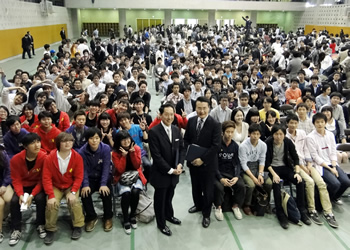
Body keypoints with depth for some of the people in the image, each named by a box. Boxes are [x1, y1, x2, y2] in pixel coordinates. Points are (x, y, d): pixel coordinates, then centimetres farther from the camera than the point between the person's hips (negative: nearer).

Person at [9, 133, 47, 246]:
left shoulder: (44, 157, -22)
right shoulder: (15, 159, -16)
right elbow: (16, 180, -9)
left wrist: (32, 195, -25)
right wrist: (20, 194, -25)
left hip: (38, 185, -2)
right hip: (23, 186, 2)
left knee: (40, 198, -29)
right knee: (14, 201, -23)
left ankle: (41, 225, -5)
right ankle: (16, 230, -4)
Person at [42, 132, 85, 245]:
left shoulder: (77, 157, -13)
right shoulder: (50, 158, -15)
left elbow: (79, 177, -10)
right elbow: (46, 178, -14)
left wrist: (73, 192, -21)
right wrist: (51, 195, -22)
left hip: (71, 186, 0)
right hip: (55, 187, 0)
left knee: (74, 201, -23)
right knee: (52, 204, -23)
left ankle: (78, 226, 1)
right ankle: (50, 230, 1)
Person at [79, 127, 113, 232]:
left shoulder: (106, 148, -14)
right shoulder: (82, 151, -10)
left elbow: (106, 167, -17)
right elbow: (84, 169, -12)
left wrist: (103, 184, -27)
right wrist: (85, 185, -27)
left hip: (104, 176, -1)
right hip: (90, 178, 1)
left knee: (106, 192, -27)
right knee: (85, 193, -25)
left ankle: (108, 217, -3)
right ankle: (91, 217, 0)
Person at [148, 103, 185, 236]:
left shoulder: (176, 130, 2)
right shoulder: (154, 131, -18)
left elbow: (181, 149, 6)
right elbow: (156, 155, -21)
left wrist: (179, 164, -11)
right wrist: (170, 170, -19)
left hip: (174, 172, 5)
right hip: (161, 173, -5)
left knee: (169, 196, 22)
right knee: (160, 199, 13)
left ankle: (169, 215, 47)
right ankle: (161, 223, 32)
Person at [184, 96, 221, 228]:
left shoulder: (215, 124, -14)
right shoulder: (191, 121, 1)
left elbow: (216, 146, -18)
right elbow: (186, 139, 7)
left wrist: (202, 159, -21)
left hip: (207, 163, -4)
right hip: (193, 161, 5)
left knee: (207, 189, 8)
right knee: (195, 186, 22)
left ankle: (206, 214, 27)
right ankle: (198, 205, 47)